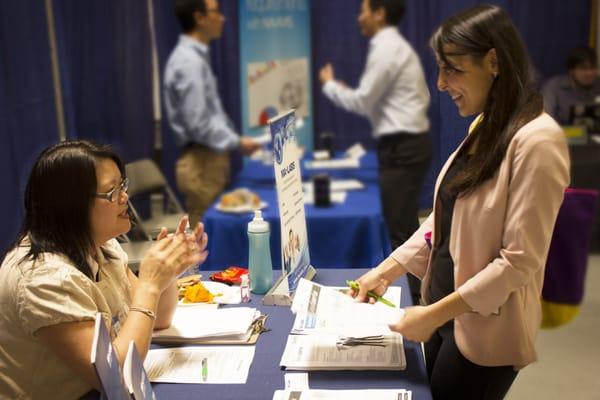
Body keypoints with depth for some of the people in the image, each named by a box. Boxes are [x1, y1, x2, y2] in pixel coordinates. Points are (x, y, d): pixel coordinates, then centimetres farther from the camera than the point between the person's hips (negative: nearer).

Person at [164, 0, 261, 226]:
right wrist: (237, 143, -15)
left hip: (210, 158, 10)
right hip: (202, 162, -10)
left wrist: (235, 140, 15)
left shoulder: (196, 57, 13)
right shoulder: (189, 62, -18)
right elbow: (198, 124, -21)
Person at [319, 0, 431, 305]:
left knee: (400, 227, -5)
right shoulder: (398, 46, 18)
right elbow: (421, 97, 19)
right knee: (406, 224, 17)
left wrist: (329, 84, 3)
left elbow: (362, 101, -14)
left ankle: (411, 299, 2)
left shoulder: (385, 49, -13)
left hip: (401, 147, -11)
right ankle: (416, 290, 26)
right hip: (411, 141, 11)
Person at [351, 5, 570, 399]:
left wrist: (434, 314, -21)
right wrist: (387, 270, 3)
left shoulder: (536, 140, -22)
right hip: (445, 311, 8)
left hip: (483, 329, -8)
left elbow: (520, 261, -23)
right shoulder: (483, 128, 5)